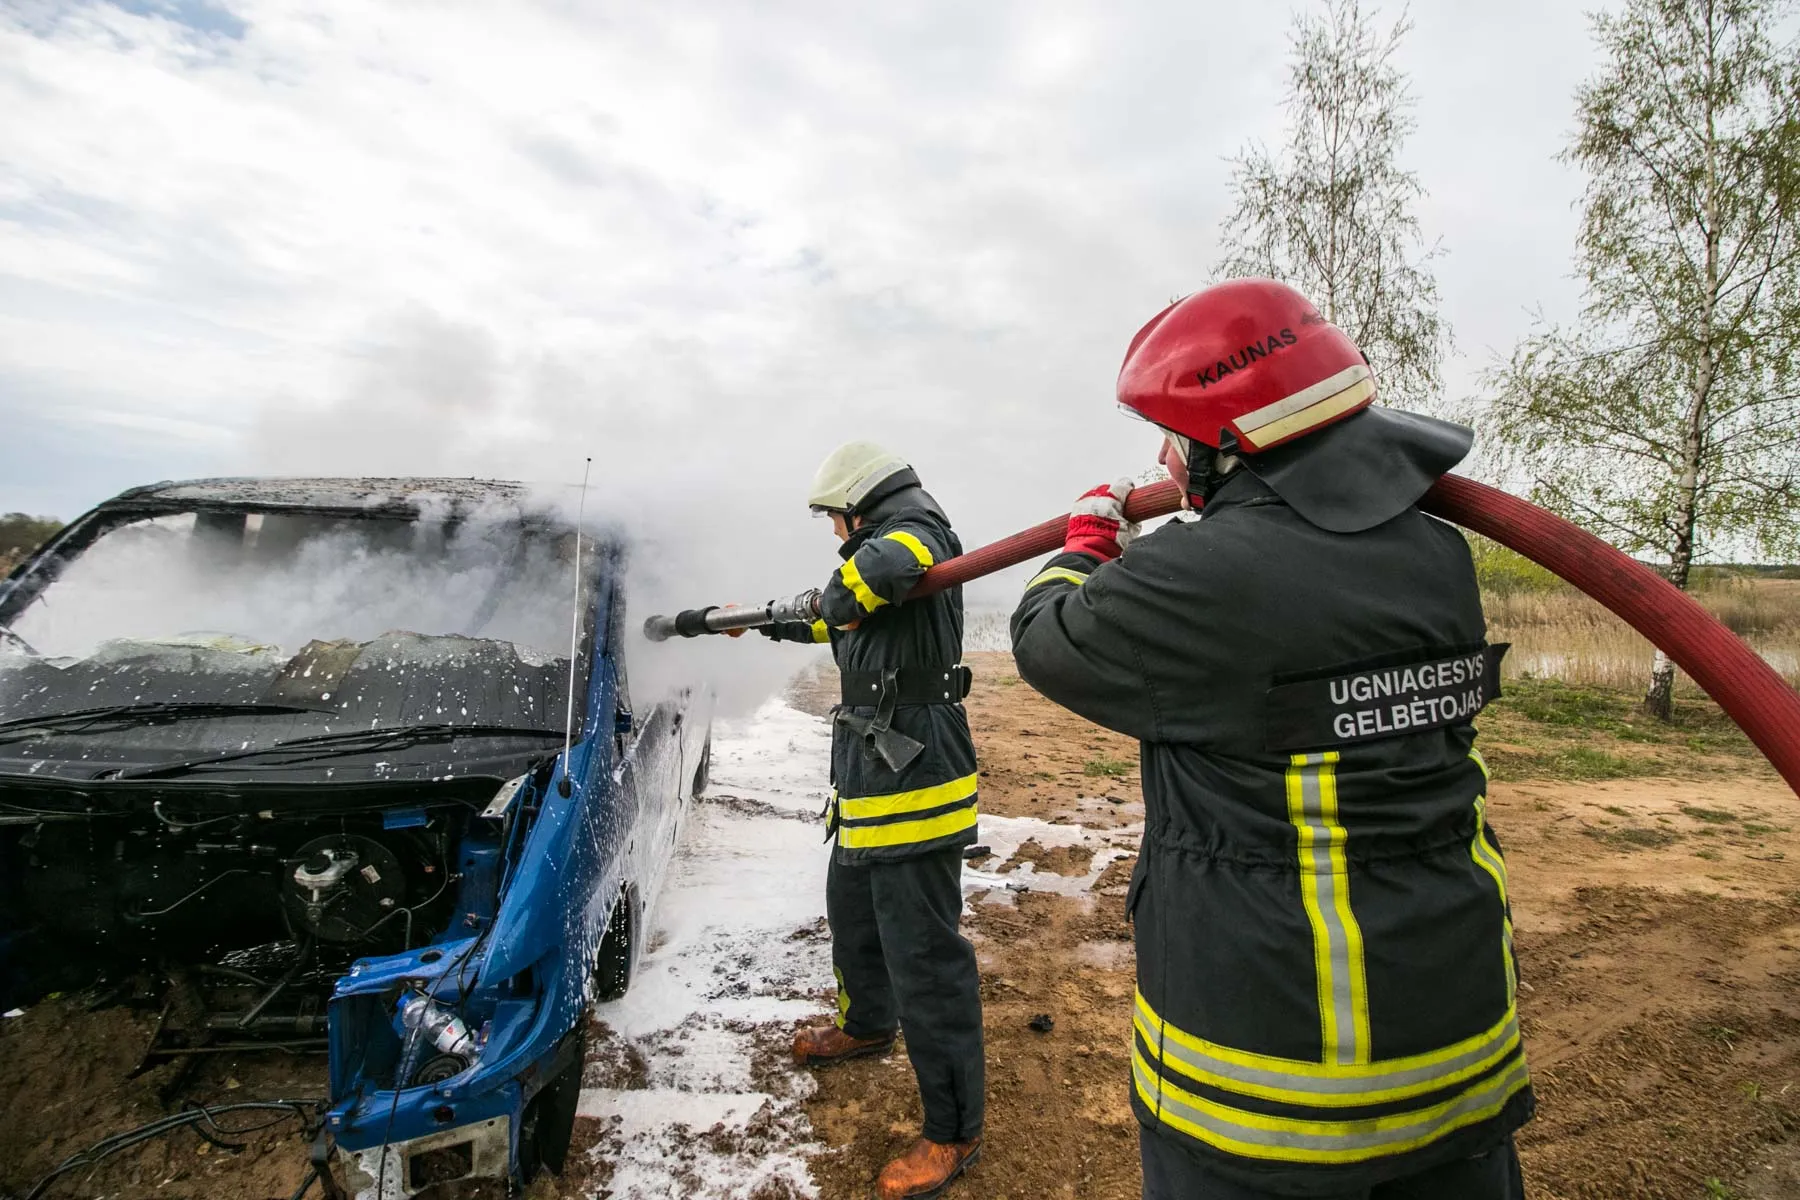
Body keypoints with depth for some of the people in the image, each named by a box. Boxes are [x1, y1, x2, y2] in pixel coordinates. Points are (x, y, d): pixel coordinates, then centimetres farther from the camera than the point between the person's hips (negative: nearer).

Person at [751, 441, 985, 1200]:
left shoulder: (916, 533, -14)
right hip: (868, 784, 11)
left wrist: (840, 591, -20)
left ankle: (953, 1134, 11)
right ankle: (867, 1025, 53)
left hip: (913, 784, -11)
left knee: (925, 959, -3)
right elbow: (834, 617, 31)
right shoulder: (881, 549, 15)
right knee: (852, 914, 28)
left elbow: (887, 565, -40)